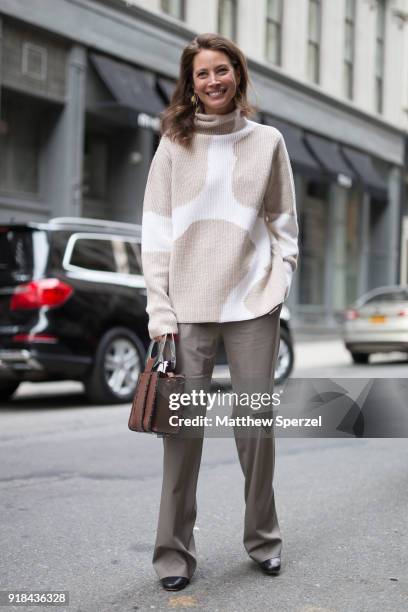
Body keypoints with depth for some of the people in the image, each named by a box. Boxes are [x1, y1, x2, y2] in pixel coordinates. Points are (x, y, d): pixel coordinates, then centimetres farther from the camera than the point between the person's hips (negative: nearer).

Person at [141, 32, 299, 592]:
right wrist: (160, 312, -5)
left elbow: (284, 222, 14)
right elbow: (156, 231, 2)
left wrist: (280, 281, 0)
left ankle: (263, 539, 21)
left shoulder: (267, 141, 9)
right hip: (189, 306, -1)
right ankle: (175, 551, 9)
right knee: (182, 427, -1)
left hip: (253, 304, 1)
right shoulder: (174, 144, 6)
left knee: (256, 424, 5)